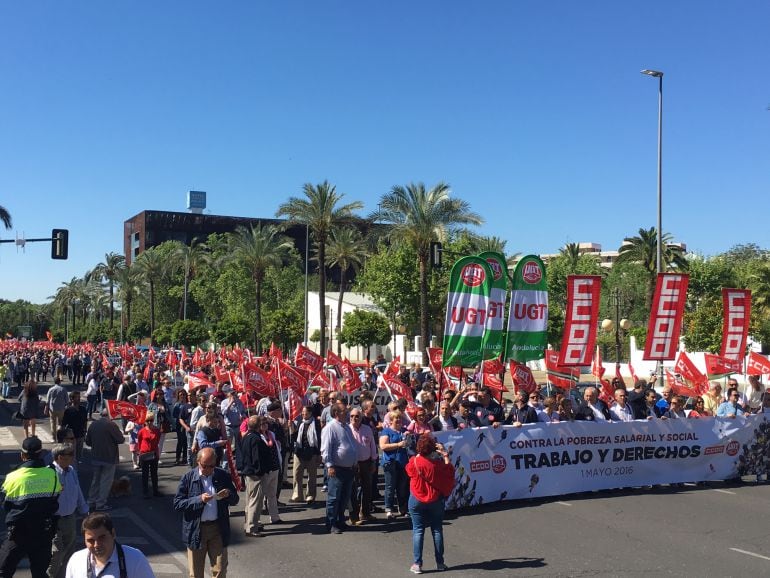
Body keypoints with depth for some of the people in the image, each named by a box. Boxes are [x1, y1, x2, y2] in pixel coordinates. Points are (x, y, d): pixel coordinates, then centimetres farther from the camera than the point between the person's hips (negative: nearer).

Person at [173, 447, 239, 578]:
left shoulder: (223, 476, 1)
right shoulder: (188, 478, -5)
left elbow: (235, 500, 8)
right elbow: (177, 504, -9)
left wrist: (228, 495, -15)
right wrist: (199, 499, -21)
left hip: (218, 528, 1)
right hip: (196, 530, -1)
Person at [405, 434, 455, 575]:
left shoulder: (414, 462, -16)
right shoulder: (439, 464, -15)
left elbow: (408, 469, 8)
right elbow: (450, 472, 4)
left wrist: (418, 455, 10)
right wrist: (445, 455, 5)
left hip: (417, 501, -1)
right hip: (436, 500, 1)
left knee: (418, 531, 5)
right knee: (437, 530, 12)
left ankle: (417, 564, 4)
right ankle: (440, 563, 17)